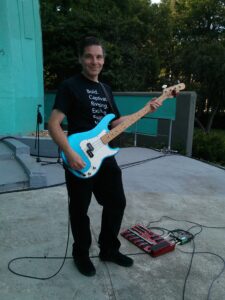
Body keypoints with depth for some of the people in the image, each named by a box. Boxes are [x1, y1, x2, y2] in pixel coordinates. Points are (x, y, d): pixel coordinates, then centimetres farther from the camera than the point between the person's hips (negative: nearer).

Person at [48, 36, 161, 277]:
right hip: (80, 161, -7)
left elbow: (115, 123, 17)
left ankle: (109, 249, 33)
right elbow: (53, 124, -15)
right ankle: (81, 254, 32)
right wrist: (70, 154, -25)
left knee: (116, 203, 13)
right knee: (80, 210, 8)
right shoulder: (70, 86, -9)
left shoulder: (105, 89, 13)